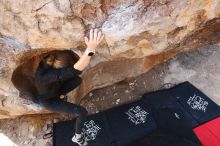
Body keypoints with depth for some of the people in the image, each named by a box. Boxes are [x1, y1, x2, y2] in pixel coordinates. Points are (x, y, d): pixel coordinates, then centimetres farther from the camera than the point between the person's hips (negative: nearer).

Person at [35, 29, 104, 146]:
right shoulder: (47, 75, -47)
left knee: (78, 80, -3)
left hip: (53, 89, 7)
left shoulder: (49, 59, -28)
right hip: (48, 101, -6)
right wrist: (91, 49, -72)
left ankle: (60, 95, 18)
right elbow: (75, 71, -61)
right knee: (83, 112, -9)